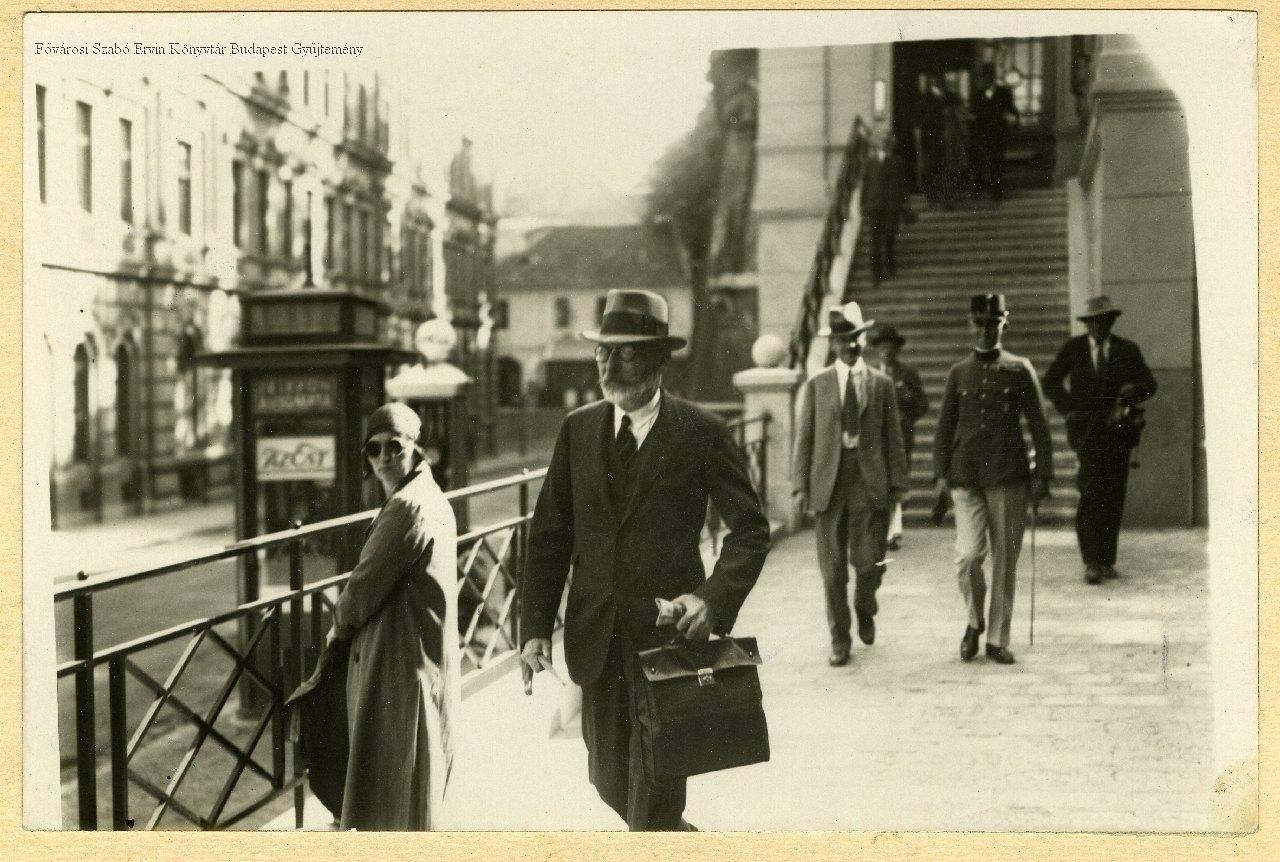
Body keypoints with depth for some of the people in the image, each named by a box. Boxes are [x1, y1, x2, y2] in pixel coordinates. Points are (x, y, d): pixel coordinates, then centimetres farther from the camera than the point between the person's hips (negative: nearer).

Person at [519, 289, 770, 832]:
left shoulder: (701, 433, -5)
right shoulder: (577, 430, 5)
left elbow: (750, 528, -1)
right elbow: (549, 536, 7)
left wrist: (714, 598, -17)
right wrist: (536, 627, -1)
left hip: (668, 633, -4)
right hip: (596, 638, 4)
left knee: (653, 789, 0)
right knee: (608, 778, 15)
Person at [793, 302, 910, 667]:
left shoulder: (881, 384, 7)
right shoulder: (816, 386, 5)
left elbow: (893, 437, 8)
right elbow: (803, 438, 4)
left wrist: (898, 483, 2)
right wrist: (801, 485, -3)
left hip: (870, 481, 0)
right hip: (829, 481, 0)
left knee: (869, 562, -4)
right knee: (832, 568, 2)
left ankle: (865, 610, 28)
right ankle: (839, 637, 16)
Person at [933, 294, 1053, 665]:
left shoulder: (1020, 370, 5)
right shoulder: (959, 372, 10)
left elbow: (1039, 426, 5)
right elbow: (945, 426, 13)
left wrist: (1042, 474, -1)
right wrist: (941, 472, 4)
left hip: (1009, 477, 0)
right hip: (966, 477, 1)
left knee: (1005, 560, 3)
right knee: (969, 554, -13)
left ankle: (997, 639, 15)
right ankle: (974, 621, 13)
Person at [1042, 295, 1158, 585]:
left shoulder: (1127, 350, 8)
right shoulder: (1073, 348, 6)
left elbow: (1149, 384, 6)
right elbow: (1050, 383, 12)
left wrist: (1134, 390, -17)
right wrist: (1068, 407, -3)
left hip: (1116, 428, 2)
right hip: (1085, 427, -2)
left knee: (1113, 495, 2)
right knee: (1093, 490, -16)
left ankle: (1106, 560, 12)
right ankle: (1092, 562, -16)